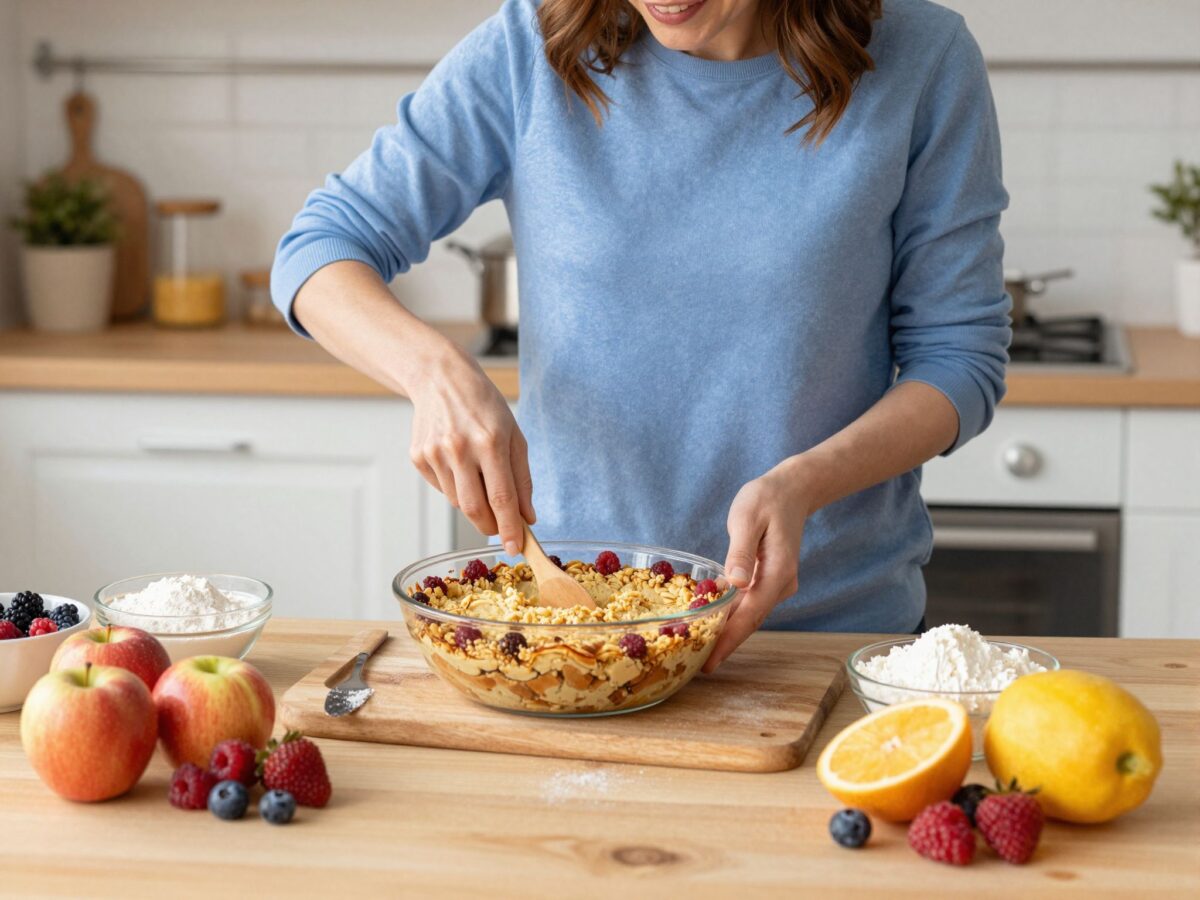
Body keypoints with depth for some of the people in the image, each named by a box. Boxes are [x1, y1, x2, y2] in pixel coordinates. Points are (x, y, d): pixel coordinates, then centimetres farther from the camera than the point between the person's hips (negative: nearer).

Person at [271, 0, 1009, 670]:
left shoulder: (921, 62, -11)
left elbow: (959, 354, -6)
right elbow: (320, 248, -6)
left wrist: (803, 484, -24)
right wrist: (435, 369, -27)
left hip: (834, 615, 0)